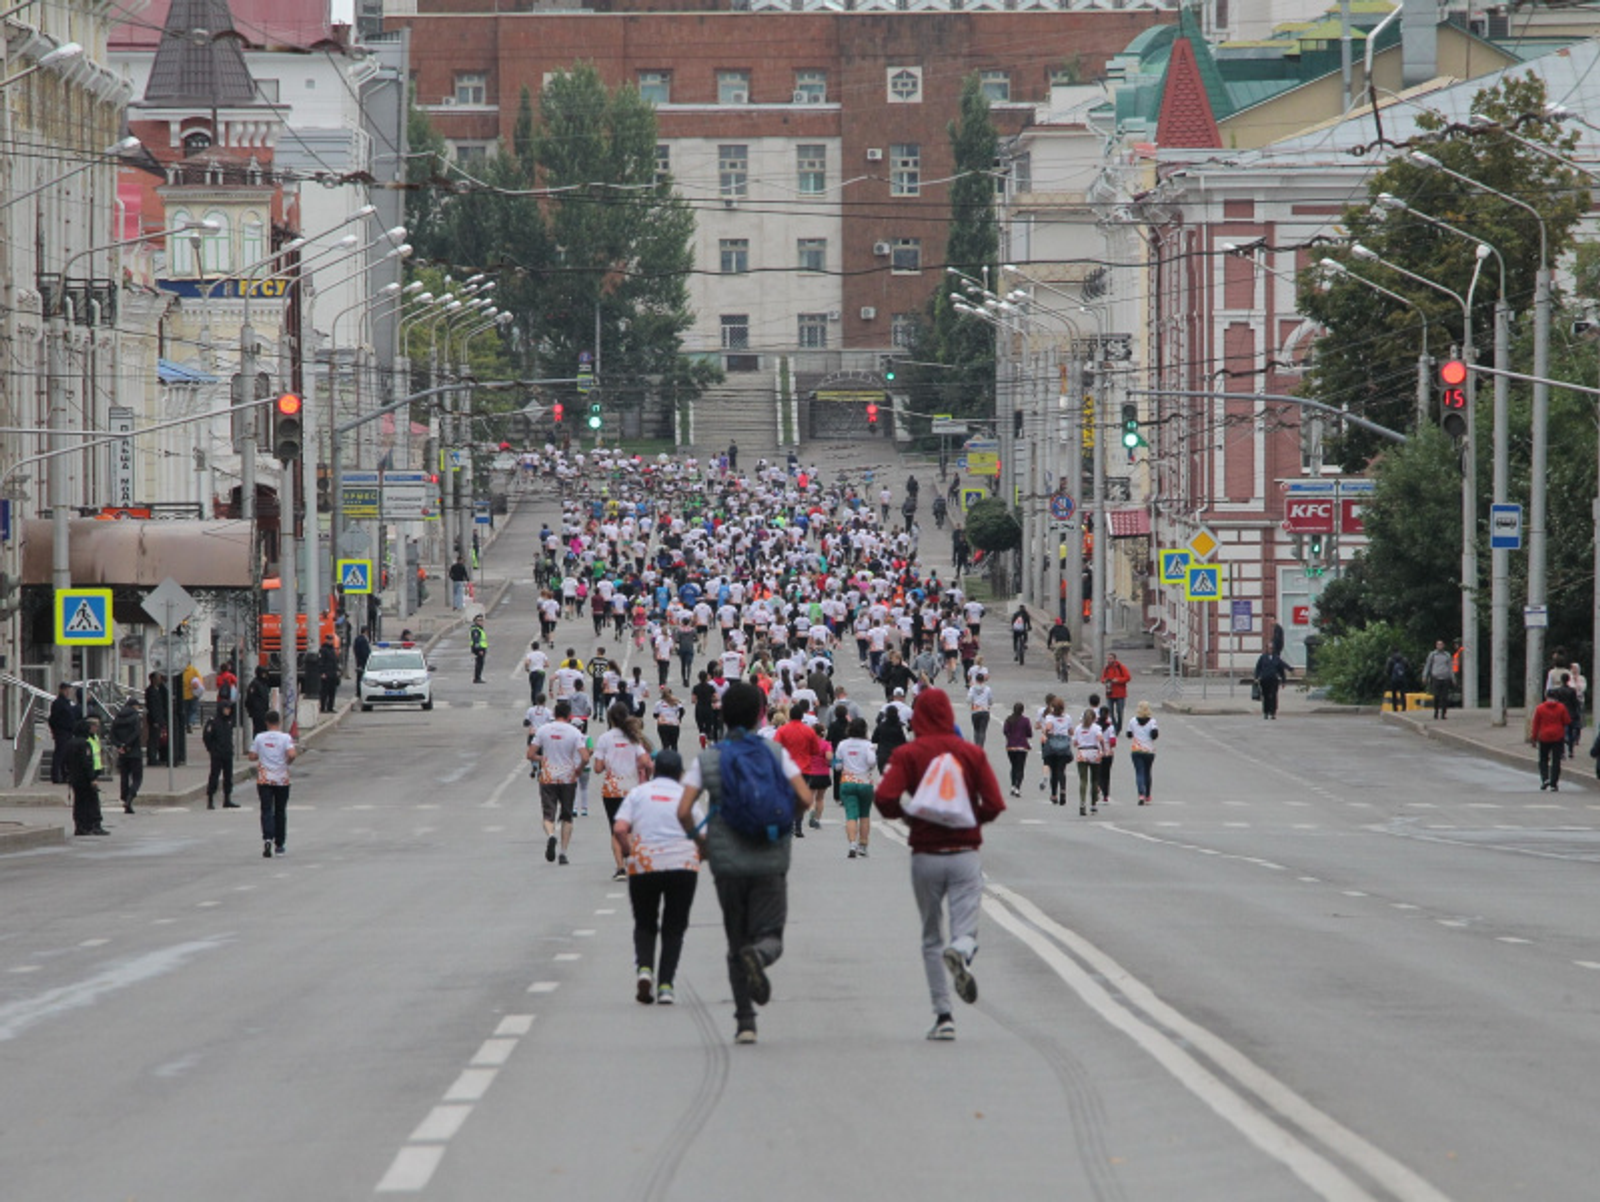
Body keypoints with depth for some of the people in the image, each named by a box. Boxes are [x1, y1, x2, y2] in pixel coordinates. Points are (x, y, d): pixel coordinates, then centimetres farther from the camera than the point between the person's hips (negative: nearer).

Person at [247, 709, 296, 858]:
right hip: (281, 779, 0)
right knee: (280, 811, 13)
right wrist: (288, 762, 2)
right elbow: (292, 754, -20)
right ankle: (279, 844, 19)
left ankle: (267, 839, -26)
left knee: (266, 811, -3)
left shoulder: (259, 738, -1)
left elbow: (252, 757, 1)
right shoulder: (285, 738, -7)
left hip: (264, 780, 0)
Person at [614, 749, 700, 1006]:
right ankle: (665, 984, -3)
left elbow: (619, 829, -5)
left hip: (644, 866, 0)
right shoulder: (686, 795, 9)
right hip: (683, 865, 0)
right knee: (674, 928, 10)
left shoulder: (638, 793, 8)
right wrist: (698, 856, 19)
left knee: (644, 924, 16)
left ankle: (644, 967, -10)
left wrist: (630, 853, 9)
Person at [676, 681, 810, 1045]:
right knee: (769, 934, 4)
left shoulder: (707, 758, 3)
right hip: (770, 861, -1)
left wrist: (700, 841, 12)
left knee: (737, 943, 11)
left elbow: (683, 812, -5)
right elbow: (804, 798, -7)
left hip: (726, 861, 1)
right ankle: (759, 955, -32)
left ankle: (745, 1021, 6)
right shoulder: (775, 752, 1)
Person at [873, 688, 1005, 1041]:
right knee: (966, 930, 0)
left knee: (932, 939, 11)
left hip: (926, 855, 0)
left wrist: (907, 815, 5)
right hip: (965, 855, 0)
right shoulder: (972, 753, 2)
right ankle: (960, 953, -38)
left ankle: (943, 1016, 4)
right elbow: (994, 804, -4)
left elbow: (884, 798, -16)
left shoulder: (908, 755, -2)